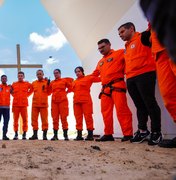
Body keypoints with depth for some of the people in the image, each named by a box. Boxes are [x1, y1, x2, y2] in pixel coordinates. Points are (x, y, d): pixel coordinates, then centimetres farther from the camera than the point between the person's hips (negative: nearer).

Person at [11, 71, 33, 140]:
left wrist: (27, 95, 9)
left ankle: (24, 134, 3)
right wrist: (14, 95, 10)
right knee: (15, 119, 1)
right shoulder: (14, 84, 11)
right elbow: (11, 91, 25)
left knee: (25, 119, -2)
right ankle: (16, 134, 6)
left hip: (24, 104, -1)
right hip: (15, 104, 1)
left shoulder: (27, 84, 6)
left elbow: (32, 89, 16)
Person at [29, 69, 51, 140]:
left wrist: (48, 85, -10)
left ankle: (45, 135, 2)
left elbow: (48, 93, 0)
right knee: (34, 119, 5)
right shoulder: (34, 83, 13)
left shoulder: (47, 82, 5)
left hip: (43, 104, -3)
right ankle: (35, 134, 12)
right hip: (35, 104, 3)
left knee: (44, 119, -1)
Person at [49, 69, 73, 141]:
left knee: (63, 118, -5)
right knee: (55, 118, 1)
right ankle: (55, 135, 5)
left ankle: (65, 135, -3)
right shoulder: (52, 82, 15)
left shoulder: (64, 80, 8)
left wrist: (66, 92, 10)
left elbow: (70, 87, 13)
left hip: (63, 100, -3)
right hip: (54, 101, 3)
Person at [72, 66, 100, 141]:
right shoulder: (74, 82, 21)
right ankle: (79, 134, 5)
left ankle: (90, 134, -3)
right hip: (76, 101, 5)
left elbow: (100, 79, 3)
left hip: (86, 100, -5)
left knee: (88, 116, -6)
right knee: (78, 117, 3)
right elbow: (73, 89, 23)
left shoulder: (88, 78, 7)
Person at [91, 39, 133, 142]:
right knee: (106, 112, 6)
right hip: (105, 89, 7)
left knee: (121, 109, -12)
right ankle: (108, 134, 13)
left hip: (117, 86, -7)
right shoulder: (100, 62, 28)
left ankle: (128, 134, -9)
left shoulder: (119, 53, 6)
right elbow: (95, 74, 36)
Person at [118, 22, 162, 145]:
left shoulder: (142, 38, 3)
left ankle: (156, 132, -1)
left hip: (144, 75, -8)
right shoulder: (127, 47, 25)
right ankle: (142, 130, 15)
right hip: (131, 79, 8)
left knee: (150, 103, -7)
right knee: (140, 105, 9)